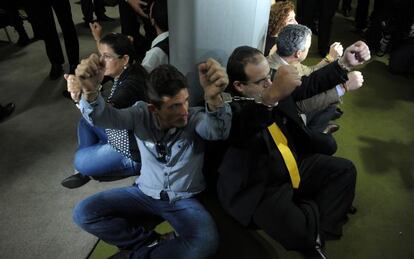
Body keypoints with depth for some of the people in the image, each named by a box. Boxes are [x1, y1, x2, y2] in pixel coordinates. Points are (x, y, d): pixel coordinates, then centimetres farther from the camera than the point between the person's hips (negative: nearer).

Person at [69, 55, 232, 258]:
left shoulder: (195, 118, -17)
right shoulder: (142, 114, -11)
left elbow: (218, 131, -39)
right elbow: (102, 117, -24)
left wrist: (214, 99, -62)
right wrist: (90, 91, -48)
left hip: (184, 200, -2)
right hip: (145, 194, 3)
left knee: (206, 242, -31)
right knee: (84, 212, -11)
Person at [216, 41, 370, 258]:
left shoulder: (269, 85, 0)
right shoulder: (227, 105, -21)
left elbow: (309, 84, 10)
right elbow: (241, 129, -43)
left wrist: (344, 63, -3)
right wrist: (272, 95, -56)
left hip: (296, 167, 8)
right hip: (259, 187, -8)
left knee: (344, 169, 6)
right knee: (297, 233, -28)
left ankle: (319, 235, 5)